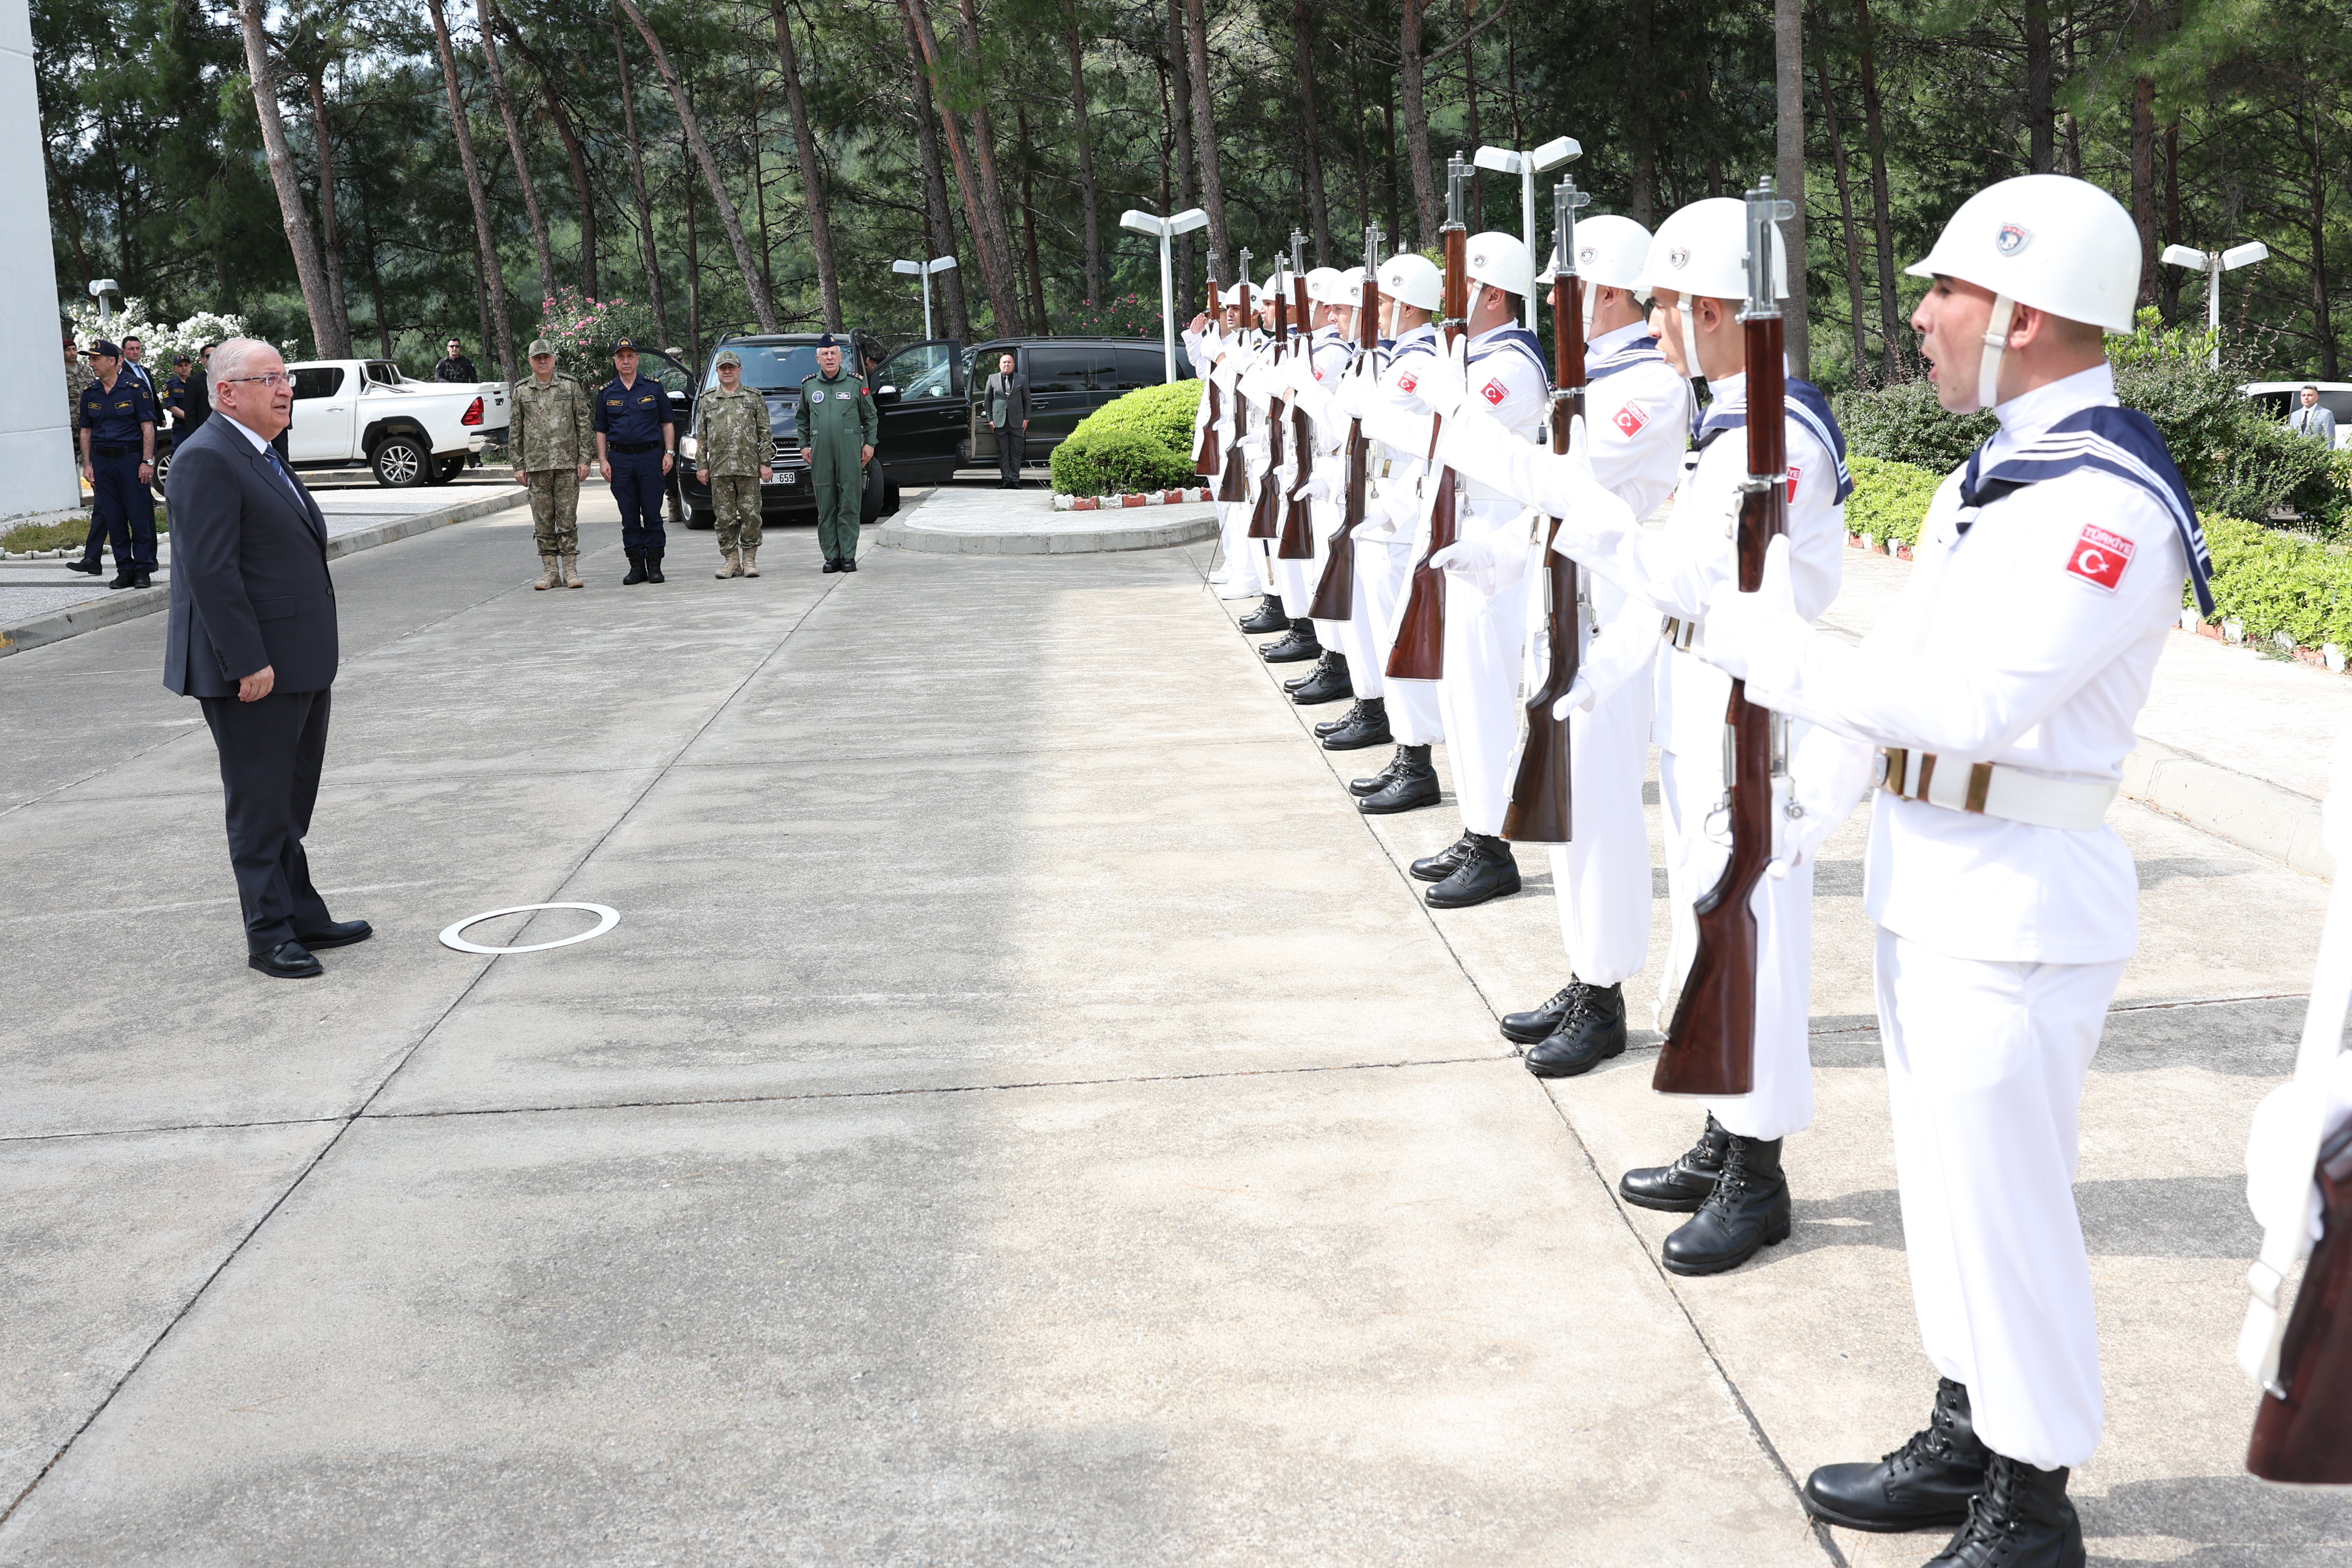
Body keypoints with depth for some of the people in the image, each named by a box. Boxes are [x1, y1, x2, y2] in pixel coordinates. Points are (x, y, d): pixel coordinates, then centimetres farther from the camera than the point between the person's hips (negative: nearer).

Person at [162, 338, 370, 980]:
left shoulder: (260, 457, 16)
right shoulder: (206, 461, -16)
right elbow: (211, 572, -22)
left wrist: (312, 659, 21)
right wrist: (248, 664, -24)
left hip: (300, 666, 10)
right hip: (254, 675, -10)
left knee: (292, 801, 17)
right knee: (260, 806, 0)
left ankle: (303, 915, 27)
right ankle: (269, 934, 9)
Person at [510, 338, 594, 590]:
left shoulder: (571, 387, 5)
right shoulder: (521, 392, 9)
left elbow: (585, 424, 4)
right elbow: (515, 432, 11)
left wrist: (584, 459, -3)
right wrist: (518, 466, 5)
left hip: (567, 464, -2)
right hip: (536, 465, 2)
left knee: (568, 518, -2)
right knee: (543, 520, 3)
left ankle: (570, 570, 3)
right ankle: (550, 571, 9)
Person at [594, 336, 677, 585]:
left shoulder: (654, 388, 7)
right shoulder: (606, 393, 10)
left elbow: (668, 423, 9)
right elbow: (601, 430, 13)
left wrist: (669, 453, -1)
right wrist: (602, 460, 3)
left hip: (651, 456, -2)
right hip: (620, 459, 2)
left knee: (652, 514, -3)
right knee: (629, 517, 3)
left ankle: (655, 565, 3)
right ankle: (636, 566, 8)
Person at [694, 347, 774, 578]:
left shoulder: (755, 399, 9)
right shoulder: (707, 401, 14)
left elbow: (765, 434, 7)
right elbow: (701, 437, 14)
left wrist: (765, 463, -1)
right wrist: (701, 466, 6)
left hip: (749, 469, -1)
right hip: (719, 470, 2)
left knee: (750, 514, -2)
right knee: (725, 518, 1)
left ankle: (750, 559, 6)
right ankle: (731, 560, 7)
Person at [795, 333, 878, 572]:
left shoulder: (856, 383, 6)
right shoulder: (809, 386, 12)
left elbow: (871, 417, 11)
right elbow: (802, 419, 22)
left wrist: (870, 444, 5)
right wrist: (804, 446, 14)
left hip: (850, 451, -2)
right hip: (821, 453, 2)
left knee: (849, 505, -3)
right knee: (826, 508, 2)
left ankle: (848, 556, 1)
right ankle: (831, 556, 7)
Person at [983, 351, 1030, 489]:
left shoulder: (1022, 379, 7)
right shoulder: (993, 379, 8)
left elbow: (1027, 400, 9)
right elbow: (987, 400, 11)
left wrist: (1026, 418, 2)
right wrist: (990, 419, 4)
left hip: (1017, 421, -1)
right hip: (1000, 421, 1)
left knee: (1016, 452, 2)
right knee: (1002, 453, 2)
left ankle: (1015, 480, 6)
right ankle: (1005, 479, 7)